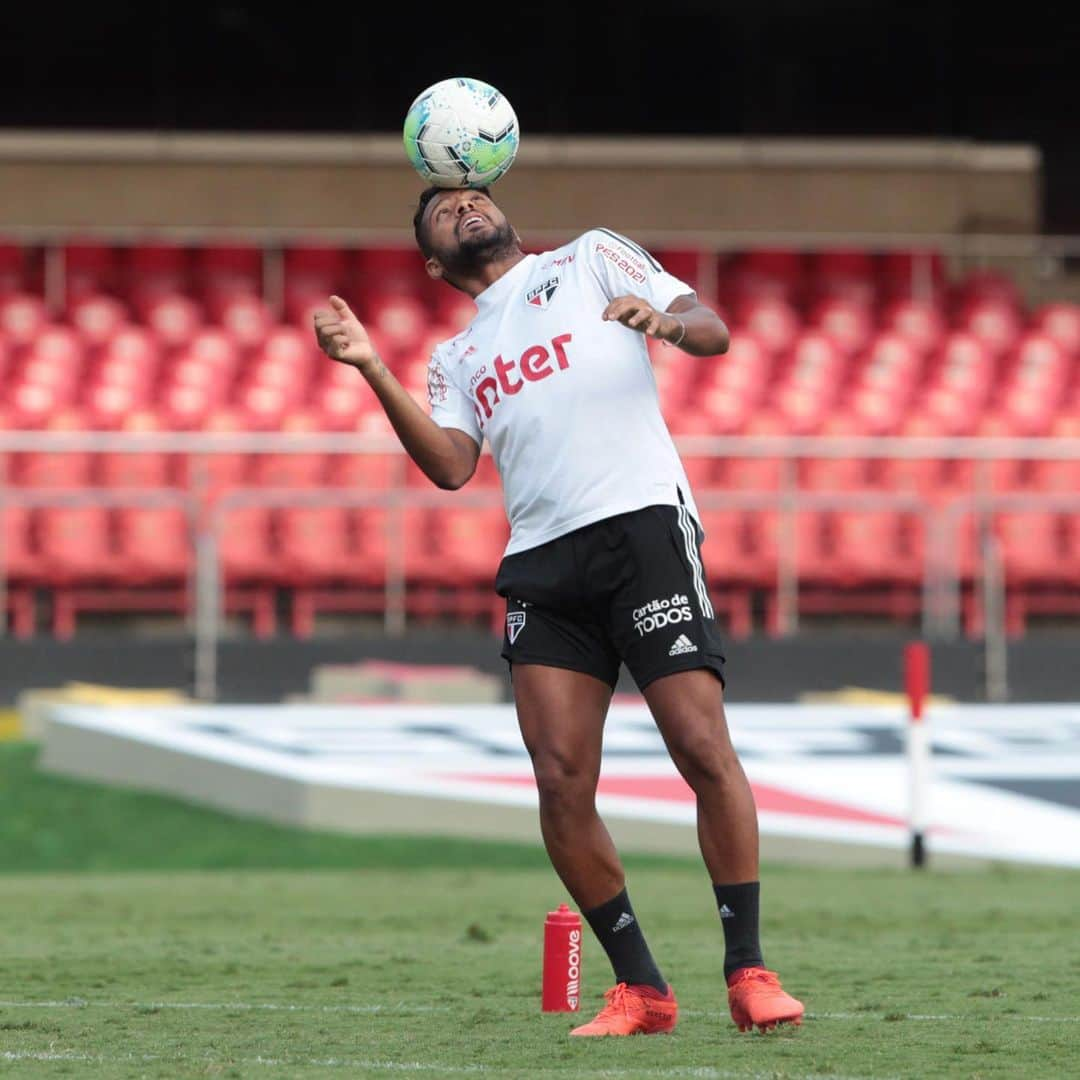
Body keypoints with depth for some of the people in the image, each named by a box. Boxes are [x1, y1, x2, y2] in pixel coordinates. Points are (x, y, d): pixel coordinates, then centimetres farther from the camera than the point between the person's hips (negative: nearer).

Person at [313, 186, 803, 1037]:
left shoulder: (591, 259, 17)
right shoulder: (458, 358, 26)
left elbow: (713, 332, 7)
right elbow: (450, 466, 7)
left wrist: (665, 320, -16)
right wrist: (372, 369, -1)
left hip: (642, 522, -4)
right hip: (542, 561, 4)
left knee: (704, 749, -13)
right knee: (561, 782, -8)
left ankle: (748, 970, -5)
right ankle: (640, 989, 2)